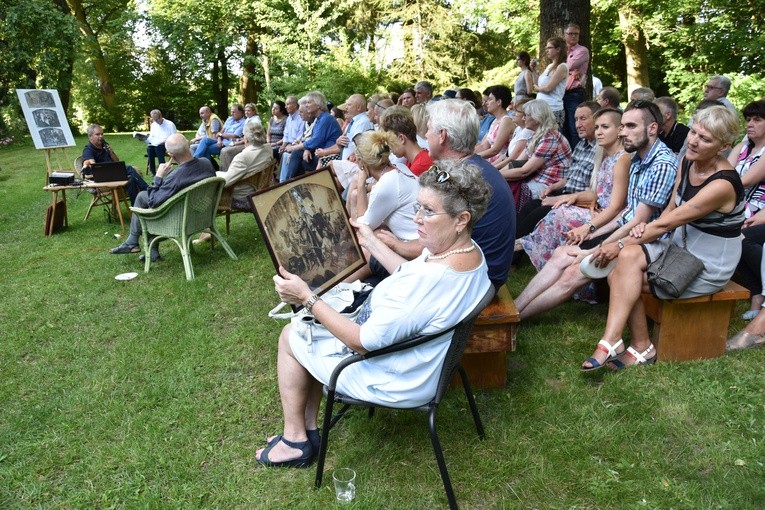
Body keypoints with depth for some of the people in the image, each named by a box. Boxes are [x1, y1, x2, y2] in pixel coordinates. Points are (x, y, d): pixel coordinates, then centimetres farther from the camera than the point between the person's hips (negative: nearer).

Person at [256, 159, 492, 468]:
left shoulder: (432, 280, -38)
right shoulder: (468, 249, -9)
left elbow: (364, 343, -30)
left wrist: (306, 298, -26)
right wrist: (371, 243, 11)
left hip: (396, 383, -9)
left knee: (291, 337, 8)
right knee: (313, 330, 20)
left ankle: (295, 441, 23)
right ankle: (309, 428, 27)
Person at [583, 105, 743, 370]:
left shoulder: (723, 184, -24)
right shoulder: (687, 161, 0)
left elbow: (667, 223, -24)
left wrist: (621, 244, -18)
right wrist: (646, 228, -13)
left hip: (709, 265, -7)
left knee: (627, 256, -23)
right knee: (627, 258, -20)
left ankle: (611, 344, -17)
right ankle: (641, 348, -13)